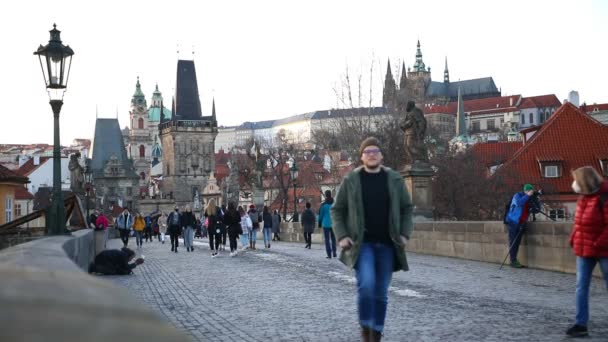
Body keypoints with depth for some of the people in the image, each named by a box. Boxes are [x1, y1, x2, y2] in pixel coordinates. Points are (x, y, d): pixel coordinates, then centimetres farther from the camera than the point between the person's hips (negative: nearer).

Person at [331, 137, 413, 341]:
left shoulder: (394, 179, 5)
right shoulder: (351, 180, 0)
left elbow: (406, 208, 12)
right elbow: (337, 210, 6)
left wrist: (405, 234, -1)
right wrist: (342, 236, -6)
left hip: (387, 245, 2)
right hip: (361, 244, -2)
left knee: (381, 292, 6)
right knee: (366, 284, -22)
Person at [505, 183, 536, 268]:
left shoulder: (529, 199, 11)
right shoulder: (517, 195, -8)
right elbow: (519, 203, -30)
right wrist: (527, 195, -26)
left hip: (521, 223, 7)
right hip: (513, 221, -7)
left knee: (517, 242, 6)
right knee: (513, 242, -7)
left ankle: (514, 260, 10)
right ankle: (513, 261, -9)